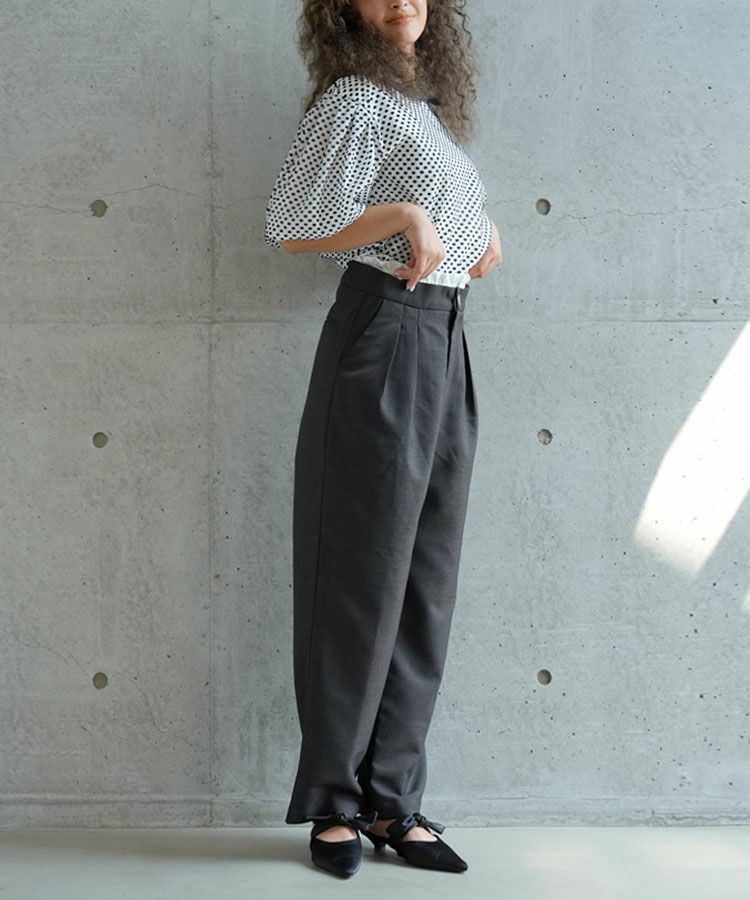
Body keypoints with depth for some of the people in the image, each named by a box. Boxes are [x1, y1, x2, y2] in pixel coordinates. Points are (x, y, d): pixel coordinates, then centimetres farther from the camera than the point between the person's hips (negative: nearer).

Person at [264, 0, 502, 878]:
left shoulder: (429, 107, 20)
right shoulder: (354, 98, -3)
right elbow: (291, 227, -9)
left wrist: (485, 227, 13)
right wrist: (405, 215, -16)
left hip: (445, 346, 8)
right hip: (383, 336, -8)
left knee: (425, 586, 7)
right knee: (364, 576, -4)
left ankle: (393, 800, 15)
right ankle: (336, 802, 8)